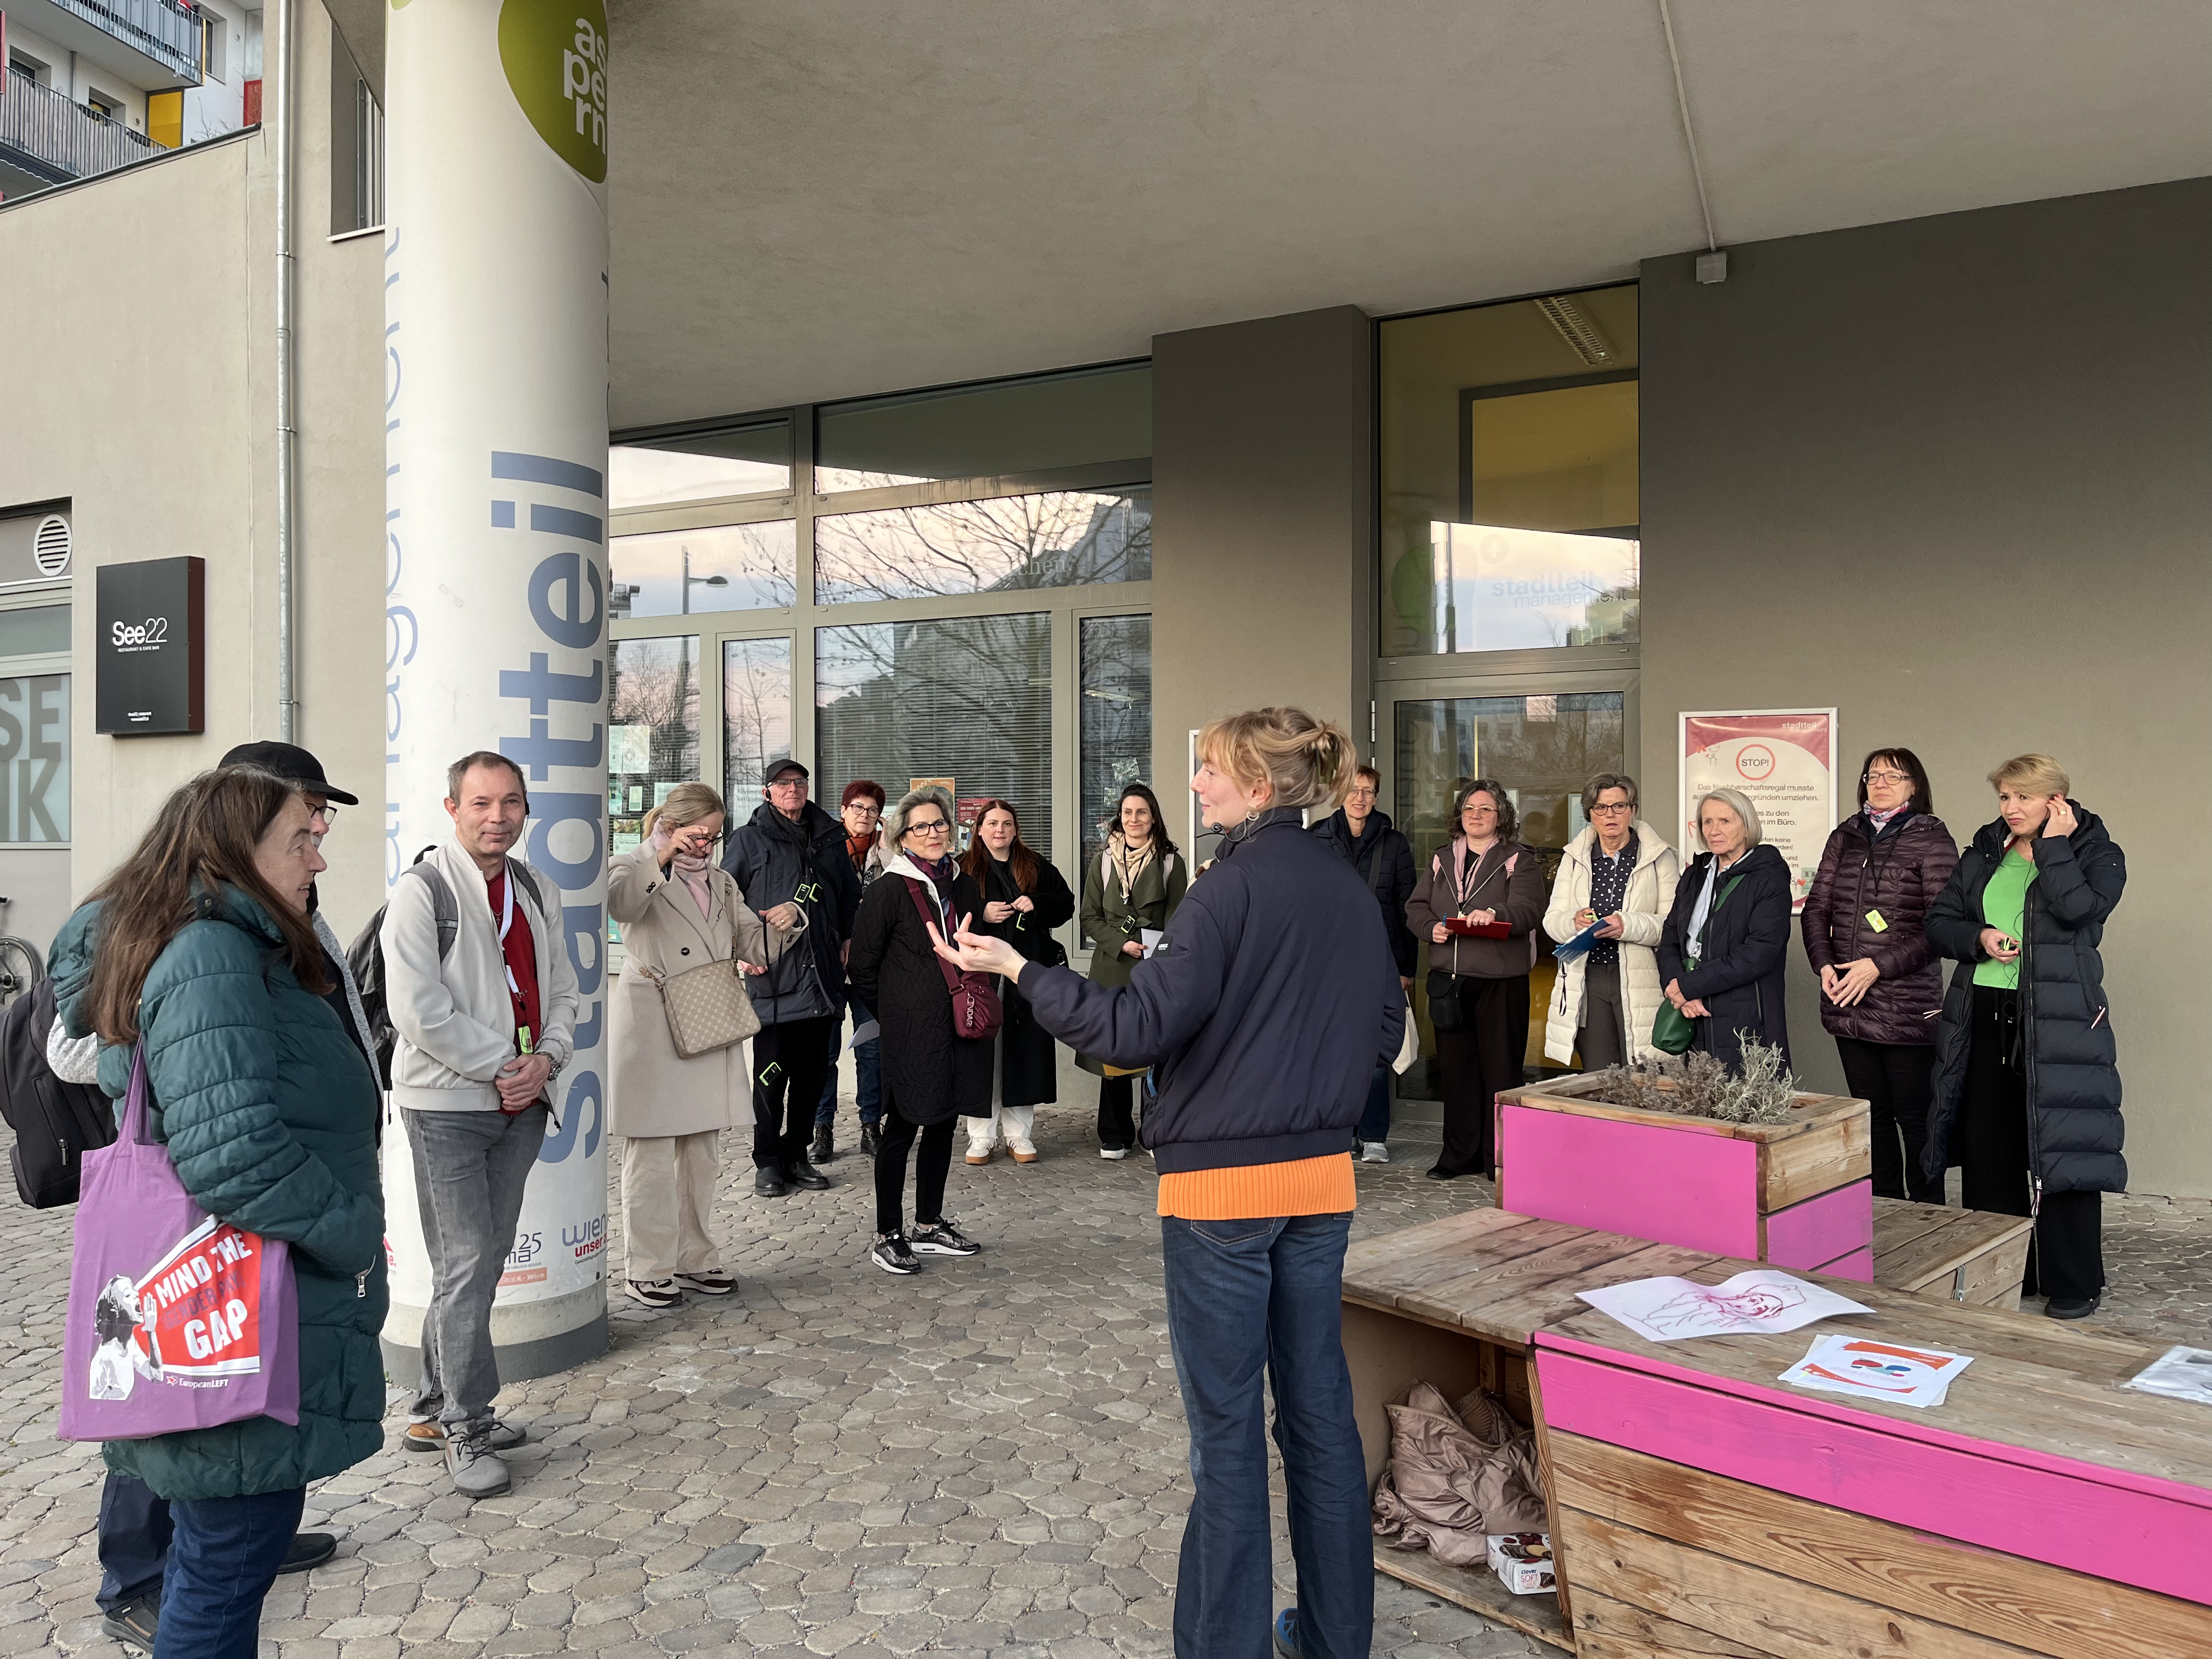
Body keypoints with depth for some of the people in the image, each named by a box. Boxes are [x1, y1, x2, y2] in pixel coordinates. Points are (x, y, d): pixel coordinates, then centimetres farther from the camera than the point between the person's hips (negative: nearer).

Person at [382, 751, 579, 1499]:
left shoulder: (538, 891, 12)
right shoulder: (421, 890, -10)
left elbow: (562, 989, 15)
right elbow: (419, 1009, -16)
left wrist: (546, 1058, -3)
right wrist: (501, 1067, -14)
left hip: (521, 1101, 7)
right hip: (447, 1105, -6)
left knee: (482, 1261, 13)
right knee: (465, 1266, -5)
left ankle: (434, 1409, 26)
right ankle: (465, 1428, 6)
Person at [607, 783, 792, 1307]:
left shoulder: (720, 881, 18)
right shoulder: (634, 867, -1)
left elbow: (752, 944, 16)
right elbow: (619, 902, -25)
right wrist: (663, 858, -38)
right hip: (651, 1031, -6)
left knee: (702, 1154, 12)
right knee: (651, 1156, -2)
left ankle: (695, 1259, 23)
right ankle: (645, 1269, 8)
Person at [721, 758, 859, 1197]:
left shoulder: (830, 838, 14)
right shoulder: (749, 839, 4)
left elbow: (850, 895, 19)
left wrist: (845, 941, 8)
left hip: (821, 975, 4)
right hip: (771, 974, -4)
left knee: (812, 1071, 9)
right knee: (771, 1073, 0)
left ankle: (797, 1155, 20)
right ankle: (768, 1161, 11)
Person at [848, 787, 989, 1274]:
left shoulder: (963, 884, 11)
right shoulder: (889, 889, -8)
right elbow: (864, 964, -5)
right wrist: (892, 1012, 1)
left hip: (957, 1023, 6)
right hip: (911, 1030, -6)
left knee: (943, 1124, 12)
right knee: (902, 1128, -1)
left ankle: (930, 1225, 25)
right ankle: (888, 1235, 8)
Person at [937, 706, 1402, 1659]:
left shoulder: (1234, 887, -16)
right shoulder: (1351, 889, 6)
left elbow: (1140, 1027, -19)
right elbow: (1384, 1032, 13)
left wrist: (1017, 969, -13)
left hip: (1222, 1180, -7)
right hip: (1322, 1177, 7)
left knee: (1227, 1423, 3)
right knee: (1319, 1407, 16)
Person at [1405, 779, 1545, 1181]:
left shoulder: (1518, 861, 3)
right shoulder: (1442, 860, 17)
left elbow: (1528, 908, -12)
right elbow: (1416, 906, 14)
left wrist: (1494, 913, -31)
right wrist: (1432, 928, -7)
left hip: (1500, 978, -4)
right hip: (1448, 977, 4)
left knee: (1501, 1067, -3)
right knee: (1455, 1065, 8)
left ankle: (1500, 1158, 6)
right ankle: (1459, 1155, 17)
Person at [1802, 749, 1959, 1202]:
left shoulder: (1931, 840, -4)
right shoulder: (1845, 837, 13)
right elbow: (1816, 909, 12)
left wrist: (1878, 967, -16)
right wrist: (1824, 966, -3)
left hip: (1907, 1007, -5)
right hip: (1848, 1006, 5)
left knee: (1915, 1118, 0)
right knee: (1871, 1114, 13)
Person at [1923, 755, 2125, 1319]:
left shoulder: (2097, 853, 0)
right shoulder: (1983, 854, 13)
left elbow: (2078, 907, -20)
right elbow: (1939, 921, 12)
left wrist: (2053, 845, -11)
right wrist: (1979, 938, -6)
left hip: (2057, 1024, -5)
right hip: (1985, 1020, 5)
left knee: (2060, 1152, -2)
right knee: (1988, 1153, 9)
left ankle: (2074, 1285, 10)